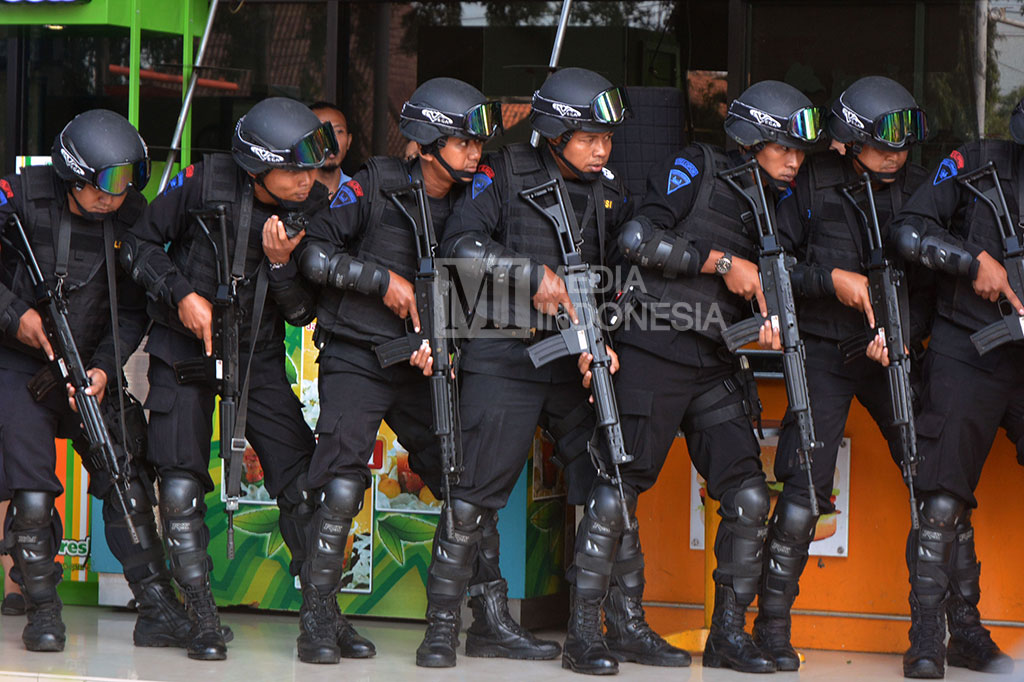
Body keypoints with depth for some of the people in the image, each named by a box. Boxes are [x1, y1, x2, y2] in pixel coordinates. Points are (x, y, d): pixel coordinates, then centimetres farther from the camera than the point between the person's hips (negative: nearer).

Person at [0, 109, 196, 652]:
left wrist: (104, 368, -11)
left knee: (128, 483, -4)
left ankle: (158, 610, 1)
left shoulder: (130, 217, -4)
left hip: (89, 367, 3)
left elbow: (132, 311, 2)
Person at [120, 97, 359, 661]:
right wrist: (182, 294, -18)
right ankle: (203, 621, 1)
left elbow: (302, 312, -4)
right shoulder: (205, 183, -16)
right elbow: (139, 244, -4)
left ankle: (320, 616, 1)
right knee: (181, 487, -8)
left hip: (259, 355, 2)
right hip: (185, 348, -2)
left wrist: (281, 264, -23)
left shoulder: (313, 209, -9)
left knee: (301, 485, -6)